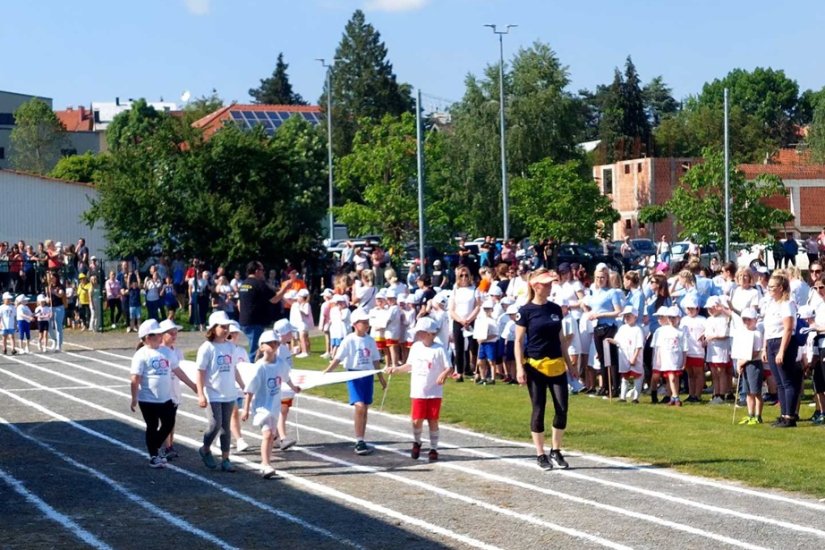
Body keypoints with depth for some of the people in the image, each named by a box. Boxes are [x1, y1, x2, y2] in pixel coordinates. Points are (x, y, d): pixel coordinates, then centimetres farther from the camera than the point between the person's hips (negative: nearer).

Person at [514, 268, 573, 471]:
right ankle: (540, 454, 11)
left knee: (562, 409, -1)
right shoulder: (526, 311, -6)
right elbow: (518, 341, -6)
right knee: (538, 410, 1)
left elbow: (560, 338, 14)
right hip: (535, 366, -4)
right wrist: (520, 368, -13)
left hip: (556, 365, 4)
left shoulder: (555, 309, 8)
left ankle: (556, 451, 13)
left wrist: (569, 363, 13)